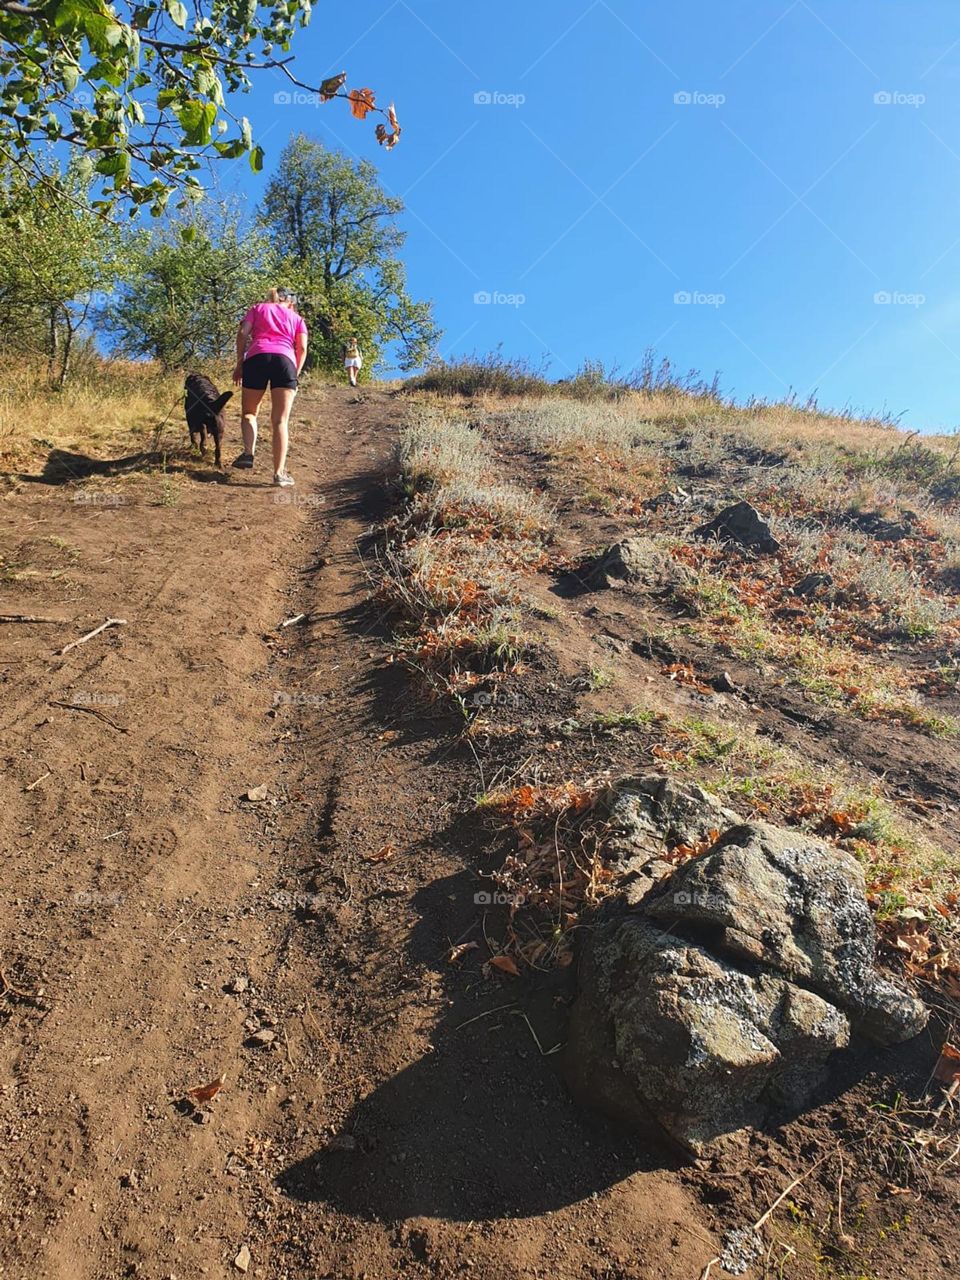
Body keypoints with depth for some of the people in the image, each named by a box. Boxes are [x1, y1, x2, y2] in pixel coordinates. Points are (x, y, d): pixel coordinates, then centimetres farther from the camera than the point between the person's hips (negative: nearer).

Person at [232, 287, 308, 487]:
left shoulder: (257, 308, 26)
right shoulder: (297, 318, 26)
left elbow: (242, 333, 10)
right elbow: (302, 348, 11)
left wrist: (239, 364, 12)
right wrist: (296, 375, 17)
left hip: (256, 358, 0)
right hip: (284, 360, 0)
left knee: (249, 412, 15)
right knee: (280, 420, -3)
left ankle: (249, 453, -11)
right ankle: (279, 472, -13)